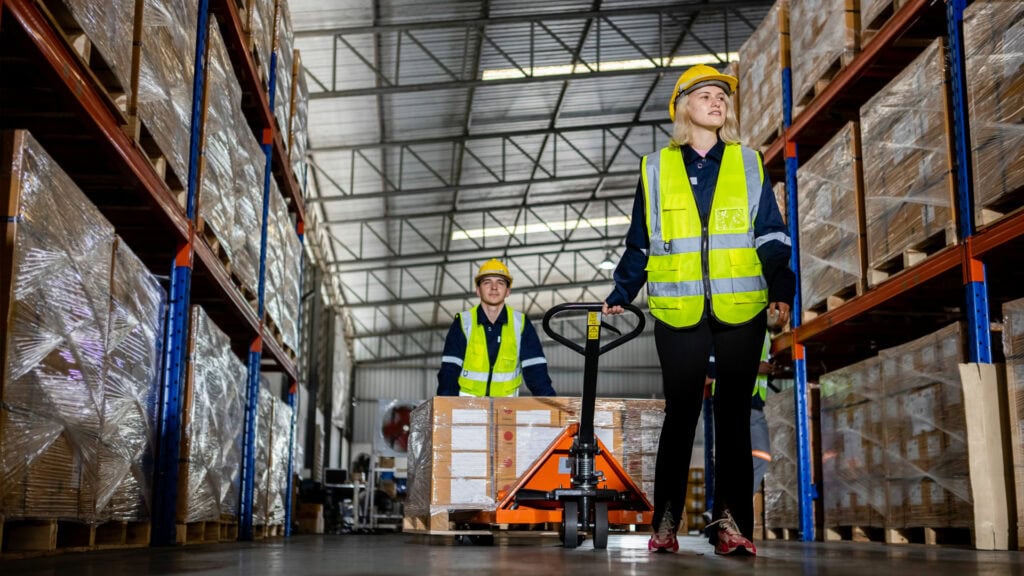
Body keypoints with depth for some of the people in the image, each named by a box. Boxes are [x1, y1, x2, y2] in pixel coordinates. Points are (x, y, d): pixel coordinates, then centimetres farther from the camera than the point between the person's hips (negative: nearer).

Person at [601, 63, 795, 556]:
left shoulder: (748, 164, 10)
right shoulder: (656, 169, 9)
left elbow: (771, 236, 7)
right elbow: (639, 244, 14)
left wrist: (781, 291, -4)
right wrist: (620, 295, 10)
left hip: (740, 310, 1)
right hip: (679, 311, 0)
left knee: (734, 415, 2)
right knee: (680, 414, 3)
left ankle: (730, 520, 5)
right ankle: (666, 520, 11)